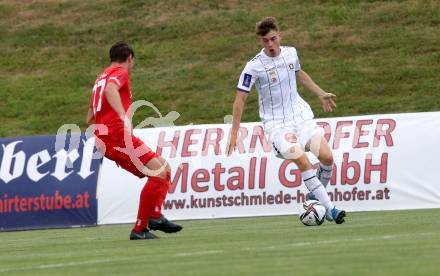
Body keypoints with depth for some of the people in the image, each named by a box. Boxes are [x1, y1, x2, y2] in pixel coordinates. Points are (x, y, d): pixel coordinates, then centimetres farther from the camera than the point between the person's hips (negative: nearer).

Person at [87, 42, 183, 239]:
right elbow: (110, 89, -25)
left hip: (104, 140, 9)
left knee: (163, 168, 14)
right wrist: (124, 116, -35)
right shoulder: (120, 72, 0)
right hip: (119, 136, -9)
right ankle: (140, 229, -12)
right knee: (159, 173, -12)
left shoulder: (101, 78, 27)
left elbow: (90, 118, 29)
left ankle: (154, 216, -2)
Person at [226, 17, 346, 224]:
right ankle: (329, 209, -19)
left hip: (301, 114, 5)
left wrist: (321, 94, 27)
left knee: (326, 157, -10)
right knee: (303, 162, -23)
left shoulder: (290, 53, 2)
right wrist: (234, 133, -12)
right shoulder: (254, 67, -14)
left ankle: (317, 194, 18)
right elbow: (240, 98, -10)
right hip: (277, 123, -5)